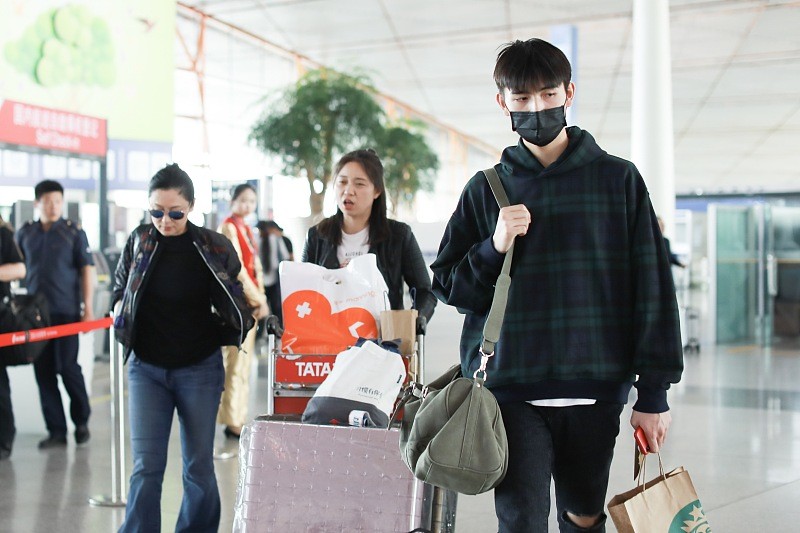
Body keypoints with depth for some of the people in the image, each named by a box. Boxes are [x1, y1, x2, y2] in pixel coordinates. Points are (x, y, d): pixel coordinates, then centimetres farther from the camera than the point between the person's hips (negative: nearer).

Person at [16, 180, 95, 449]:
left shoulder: (74, 232, 0)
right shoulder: (24, 234, 9)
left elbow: (87, 270, -1)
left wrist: (88, 307, -7)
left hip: (65, 312, -3)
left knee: (68, 367, -4)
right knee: (44, 372, 3)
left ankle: (81, 420, 18)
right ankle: (56, 431, 10)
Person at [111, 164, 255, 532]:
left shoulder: (213, 248, -7)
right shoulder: (139, 241, -1)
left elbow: (234, 307, 7)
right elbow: (119, 292, 15)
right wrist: (124, 320, 2)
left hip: (199, 368, -1)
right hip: (146, 368, 1)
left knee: (199, 466, 8)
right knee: (146, 467, -1)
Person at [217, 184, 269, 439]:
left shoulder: (246, 228, 18)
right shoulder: (229, 227, -10)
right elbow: (237, 268, -16)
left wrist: (260, 299, 7)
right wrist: (259, 300, -13)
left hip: (250, 302, 9)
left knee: (243, 363, 12)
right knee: (235, 363, -6)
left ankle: (239, 418, 19)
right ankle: (233, 422, 0)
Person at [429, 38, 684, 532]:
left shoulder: (618, 179, 3)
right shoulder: (486, 189, 7)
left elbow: (652, 285, 2)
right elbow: (447, 284, 9)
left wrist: (654, 391, -2)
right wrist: (493, 248, -11)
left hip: (595, 389, 0)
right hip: (511, 388, 0)